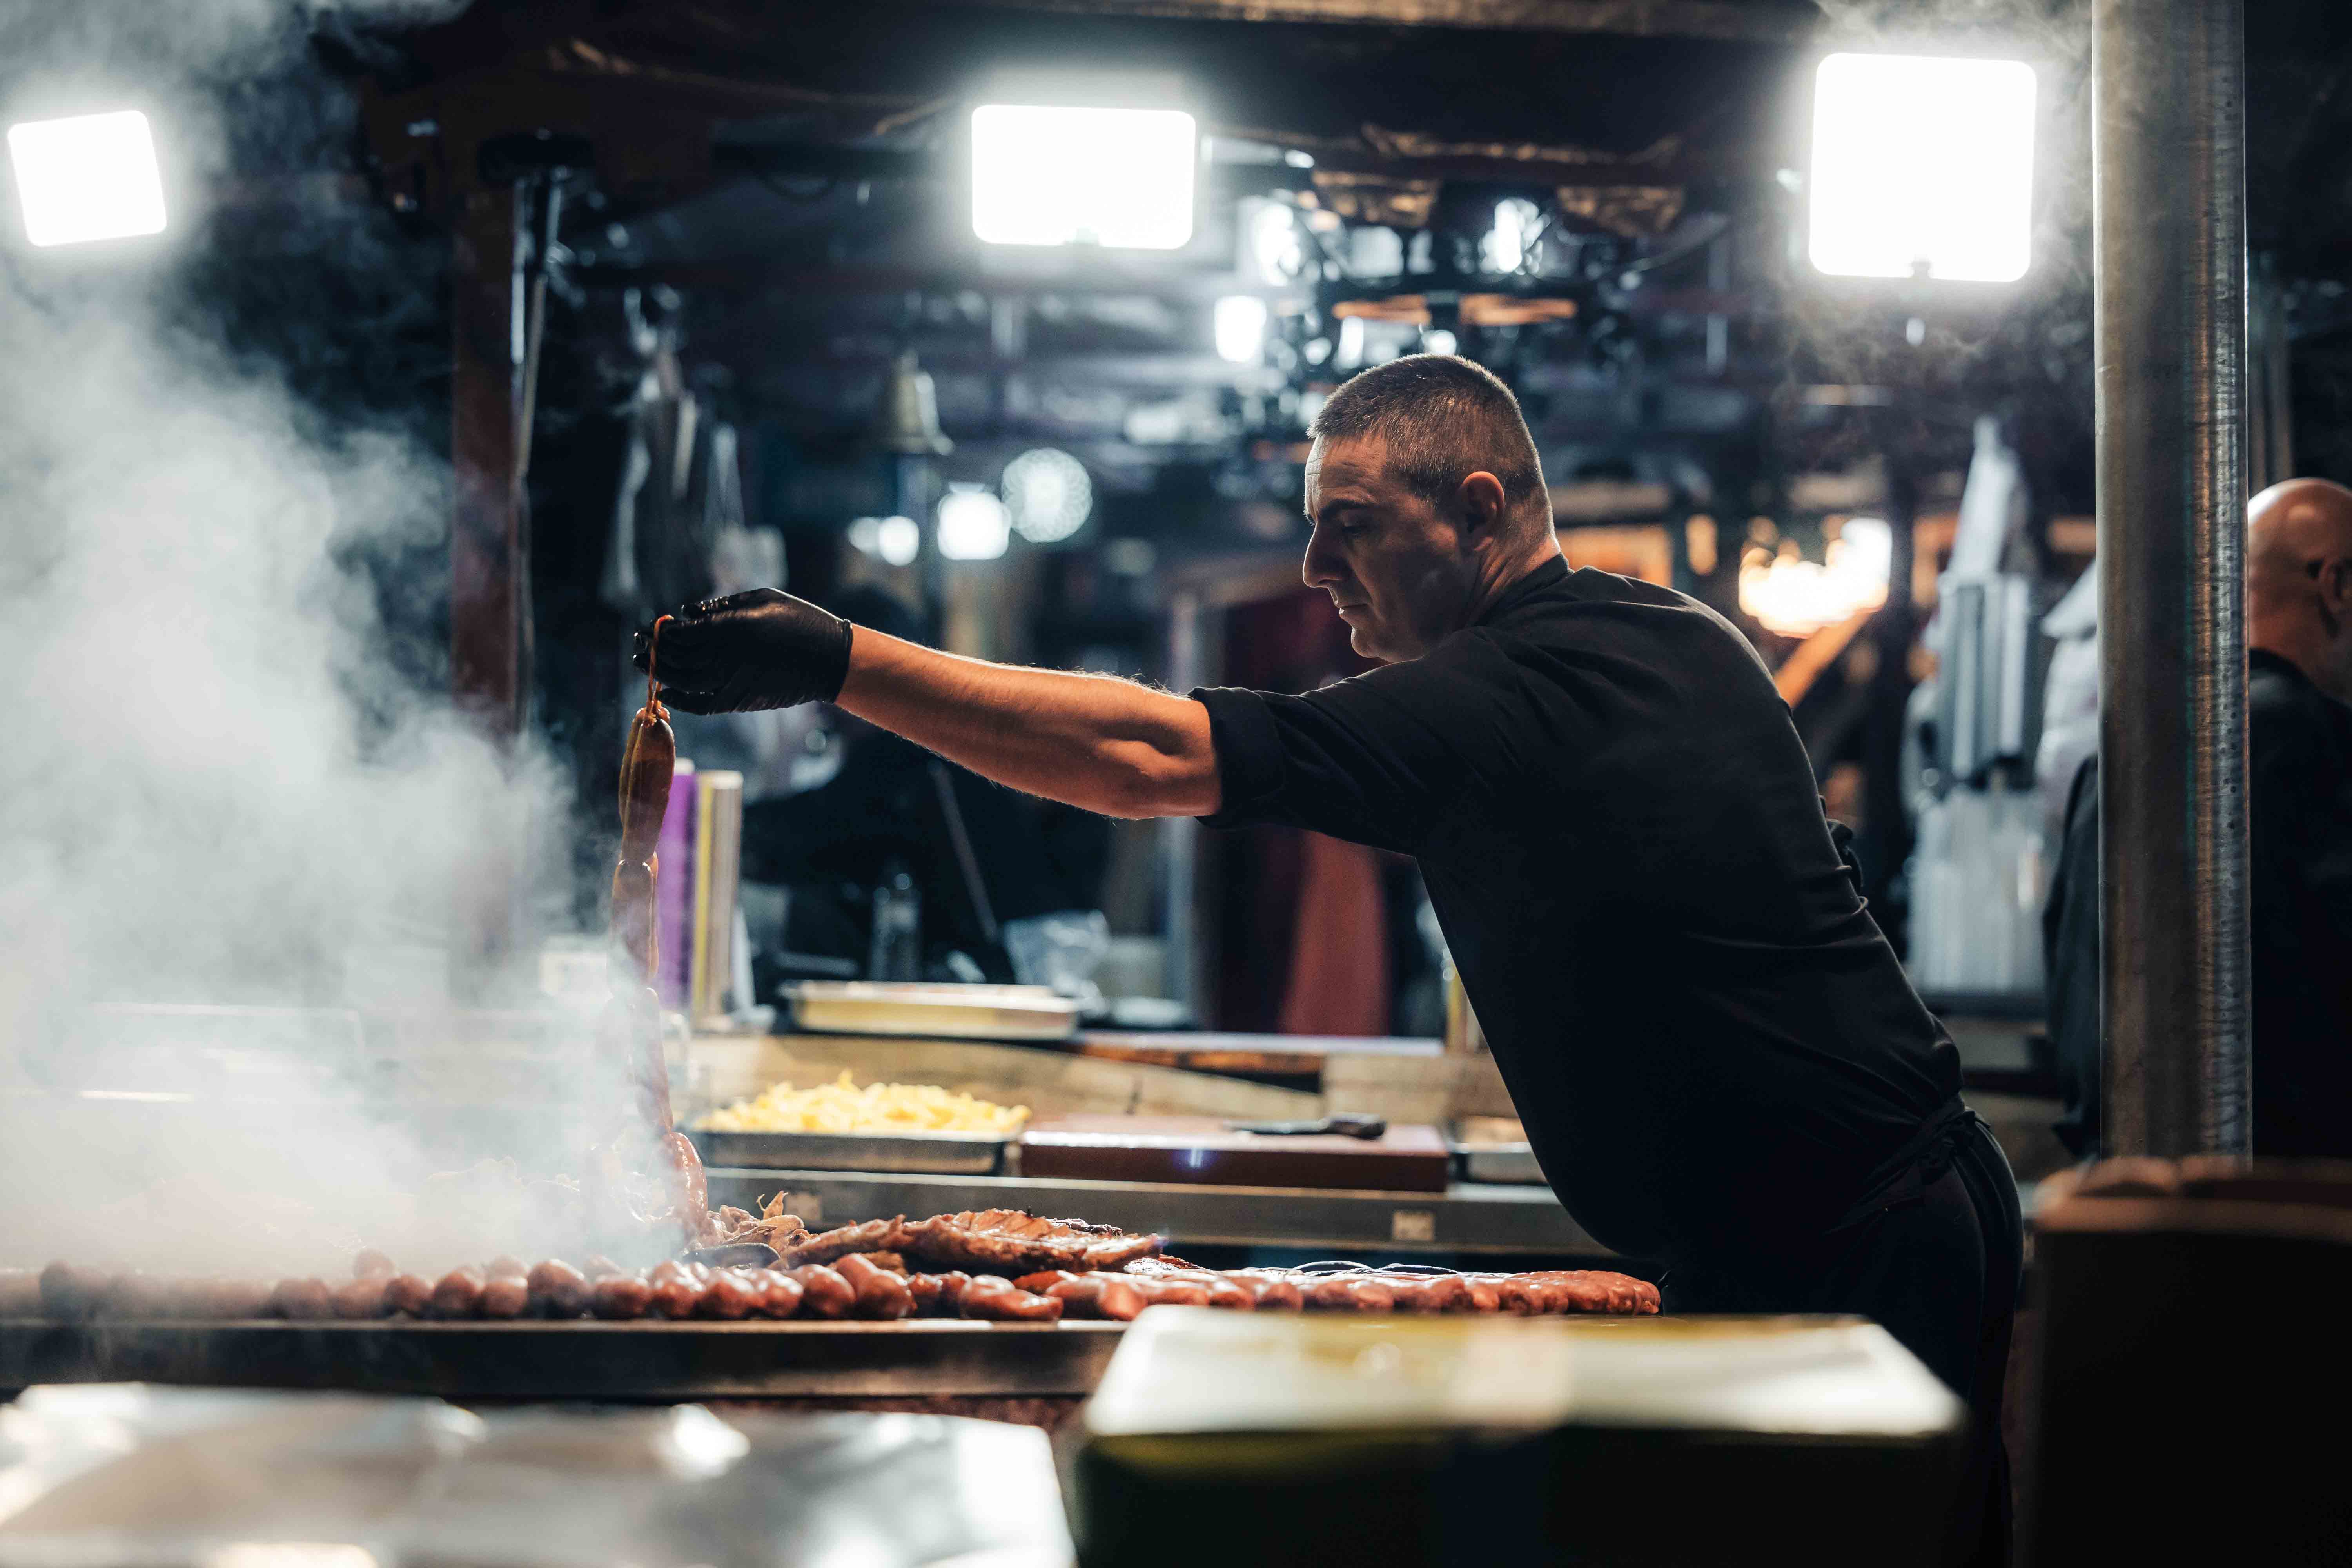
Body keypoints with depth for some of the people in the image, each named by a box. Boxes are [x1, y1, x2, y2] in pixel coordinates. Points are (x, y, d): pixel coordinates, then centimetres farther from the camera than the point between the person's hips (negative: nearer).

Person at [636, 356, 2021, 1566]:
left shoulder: (1488, 708, -17)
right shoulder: (1697, 643, 11)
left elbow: (1145, 759, -22)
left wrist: (839, 662, -20)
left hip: (1830, 1266, -9)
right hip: (1931, 1205, 9)